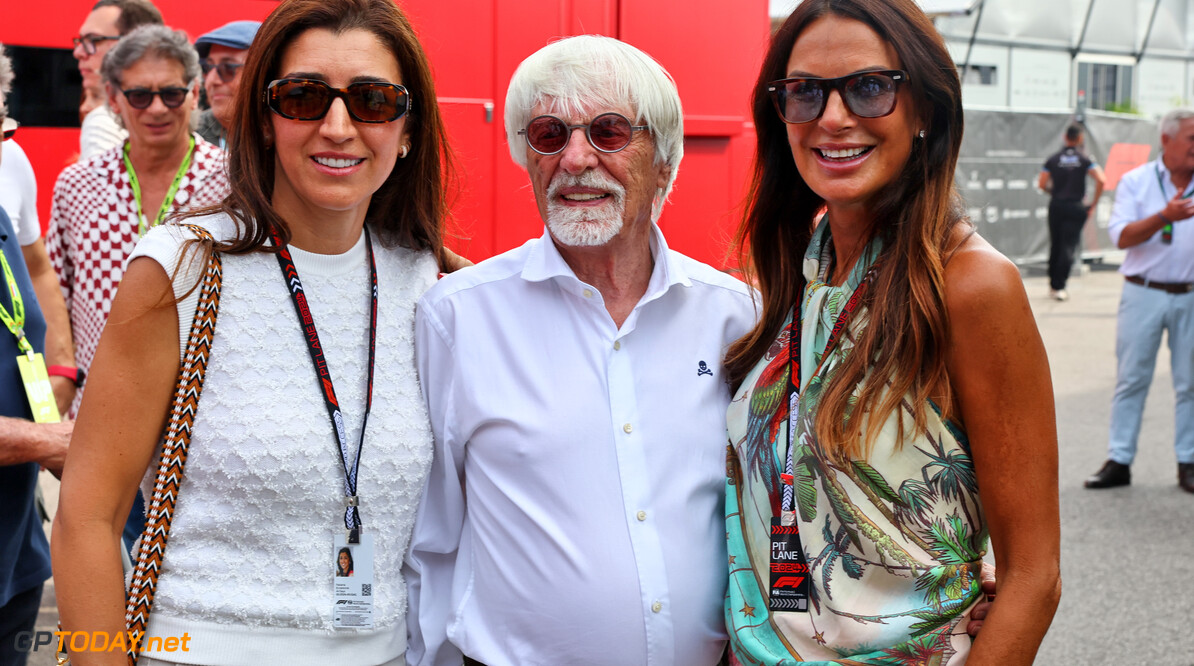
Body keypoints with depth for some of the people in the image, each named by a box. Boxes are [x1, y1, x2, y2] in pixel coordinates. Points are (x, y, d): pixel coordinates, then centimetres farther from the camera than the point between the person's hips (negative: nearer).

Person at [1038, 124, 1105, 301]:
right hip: (1076, 207, -2)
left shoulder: (1053, 159, 2)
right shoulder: (1084, 159, -3)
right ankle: (1059, 287, -10)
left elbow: (1042, 184, -2)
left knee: (1056, 245, 13)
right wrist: (1093, 203, -4)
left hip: (1056, 206, 2)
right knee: (1069, 246, -2)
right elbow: (1100, 180, -14)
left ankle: (1053, 285, 20)